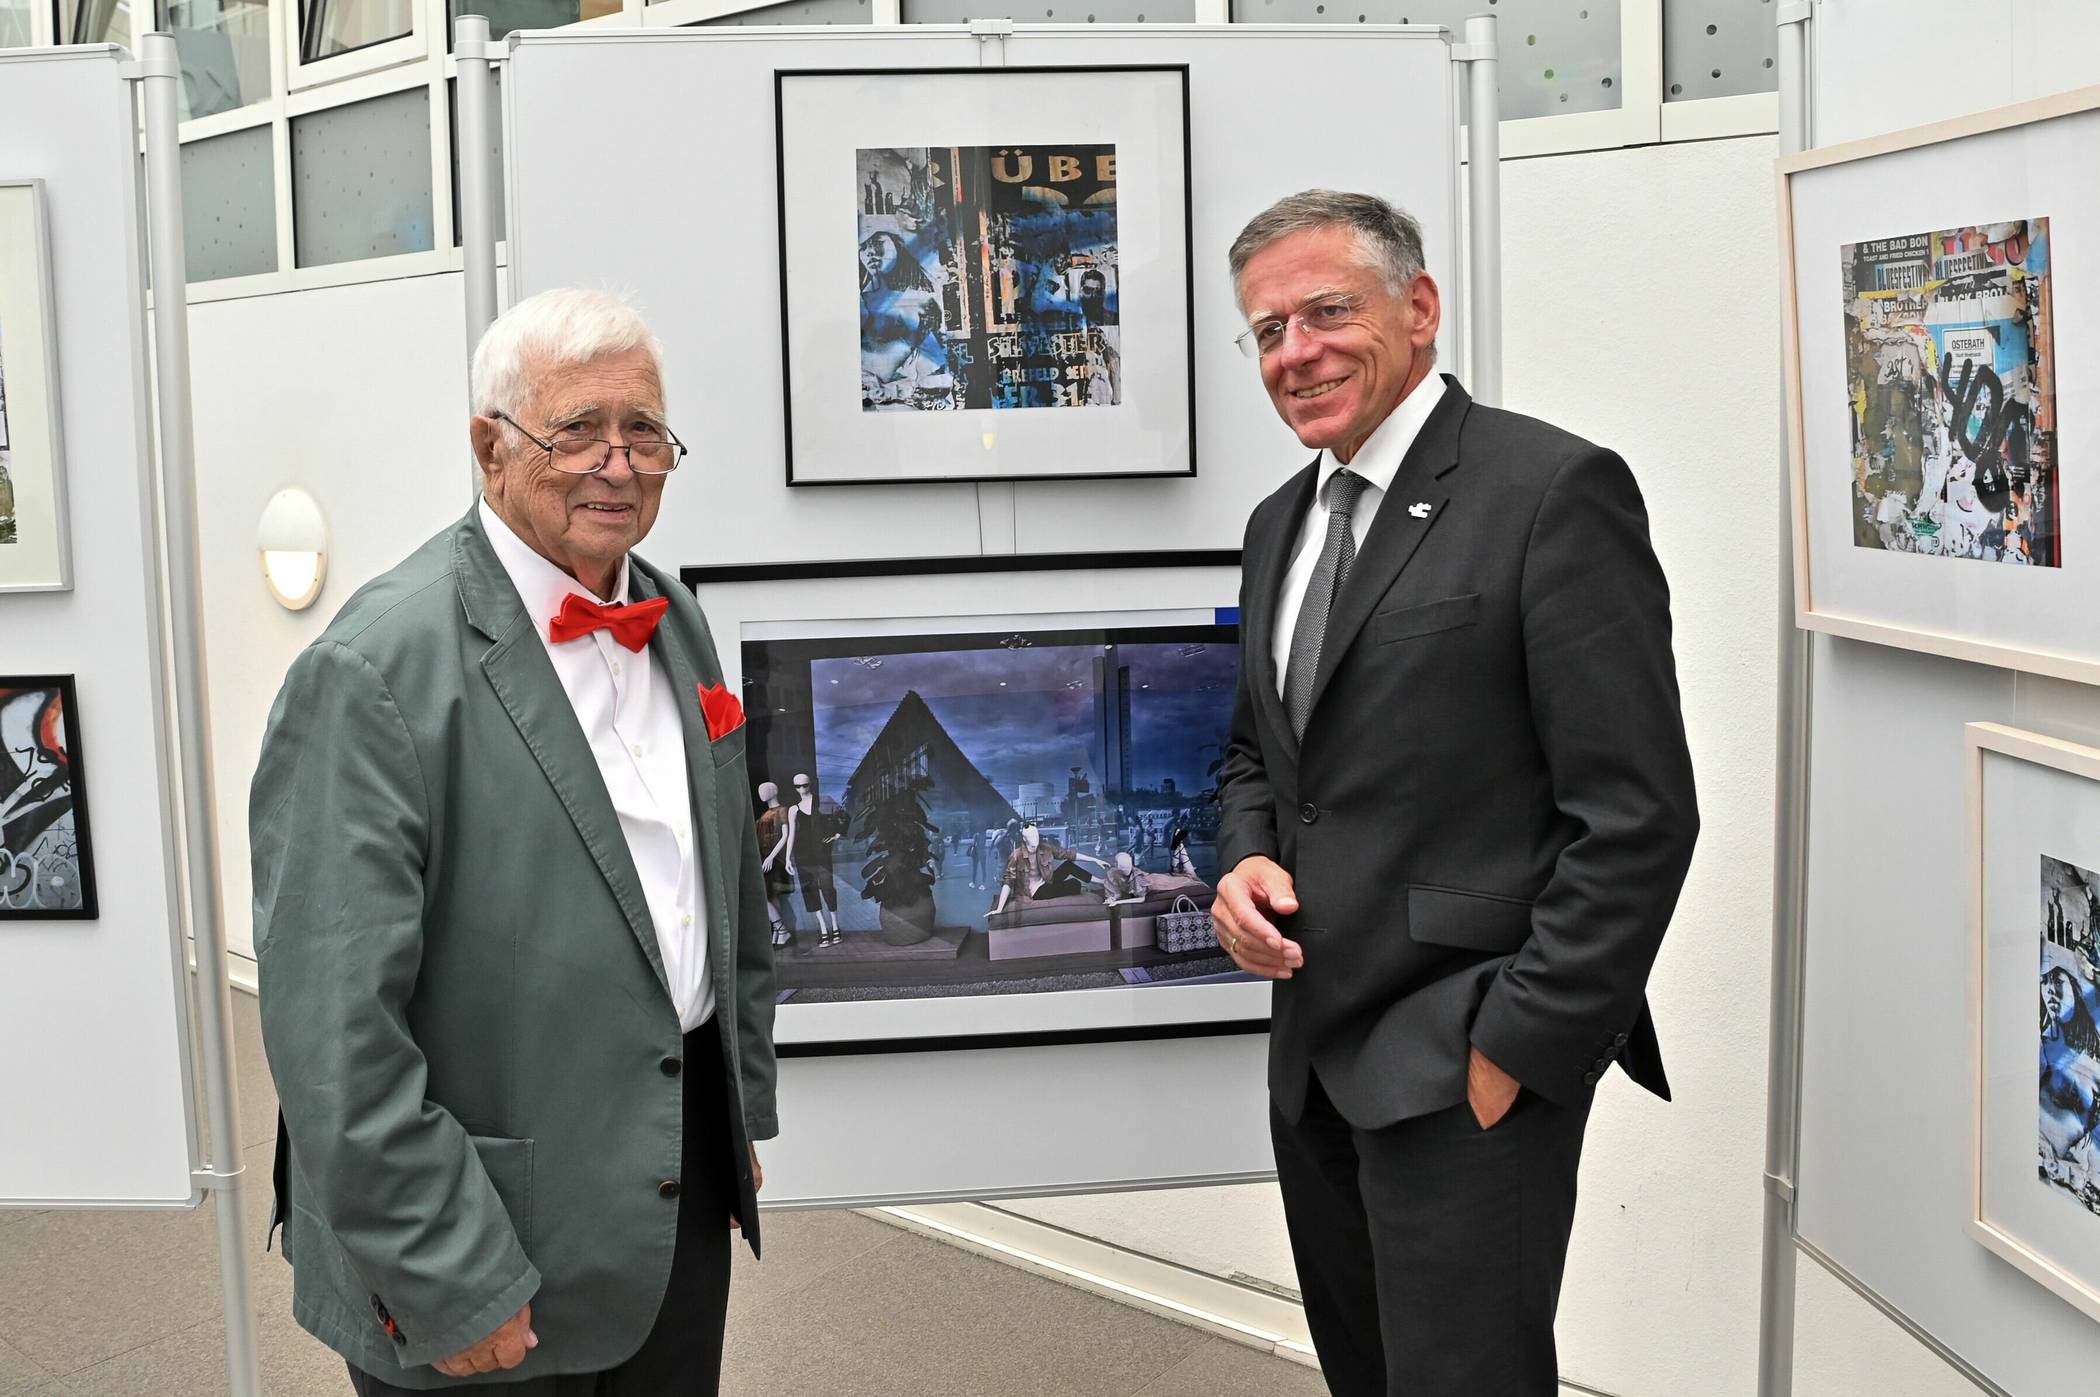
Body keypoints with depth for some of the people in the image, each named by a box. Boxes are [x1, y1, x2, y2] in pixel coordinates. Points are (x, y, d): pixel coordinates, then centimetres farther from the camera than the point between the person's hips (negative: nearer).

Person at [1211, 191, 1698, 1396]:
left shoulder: (1554, 490, -11)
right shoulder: (1281, 522, 12)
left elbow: (1637, 815, -15)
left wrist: (1518, 1047, -15)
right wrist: (1246, 859, 1)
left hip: (1468, 1069, -7)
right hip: (1315, 1054, 7)